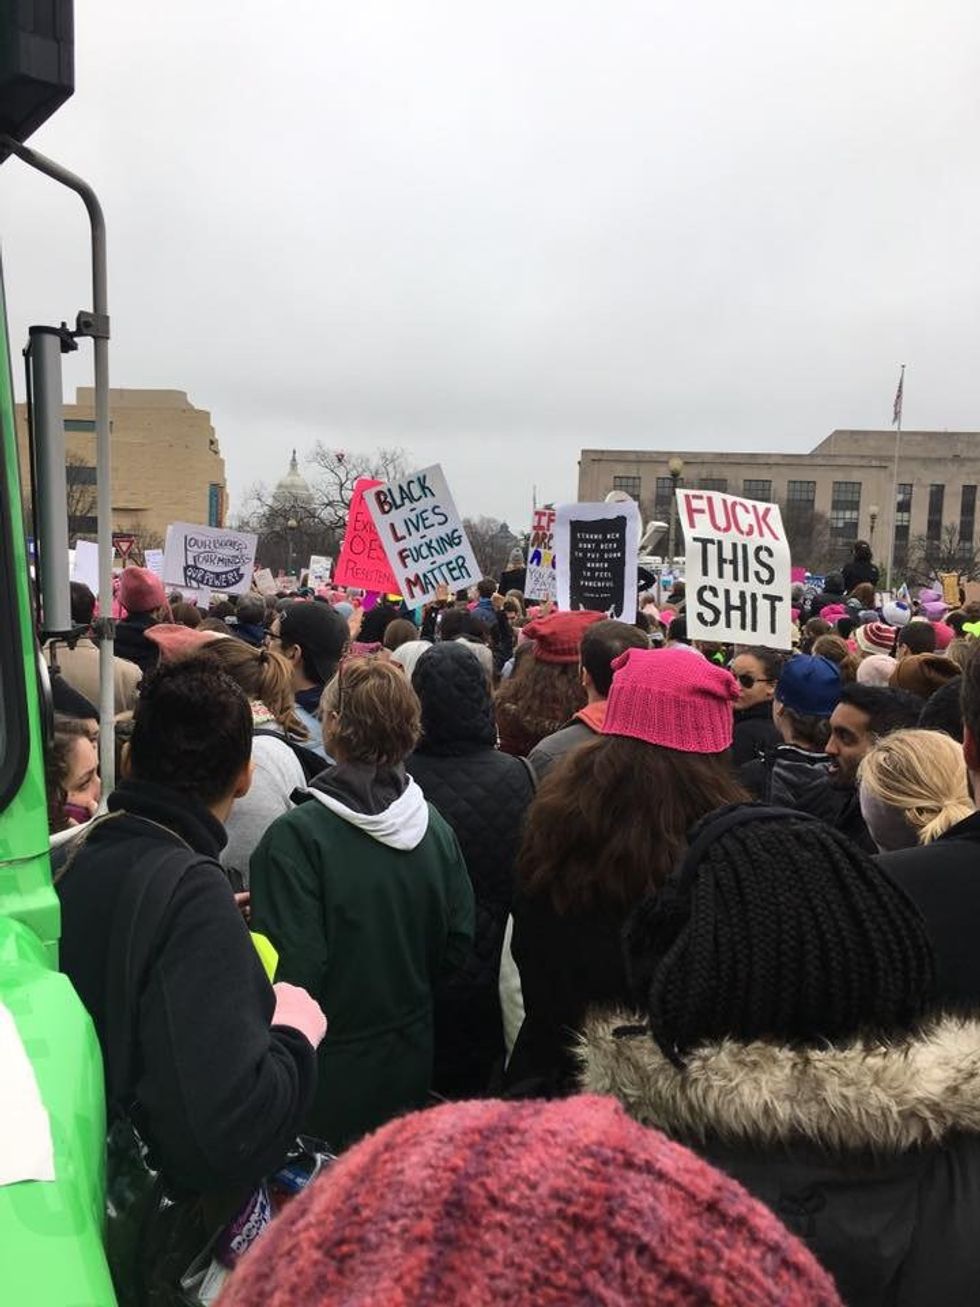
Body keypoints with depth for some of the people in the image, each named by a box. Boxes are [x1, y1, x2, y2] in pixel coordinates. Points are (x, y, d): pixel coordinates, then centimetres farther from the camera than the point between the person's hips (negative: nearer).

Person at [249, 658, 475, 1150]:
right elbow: (457, 945, -1)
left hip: (327, 1078, -4)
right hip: (408, 1071, 5)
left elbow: (291, 971, -22)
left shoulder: (296, 836, -24)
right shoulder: (436, 829, -9)